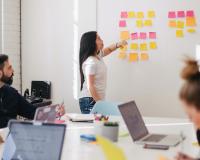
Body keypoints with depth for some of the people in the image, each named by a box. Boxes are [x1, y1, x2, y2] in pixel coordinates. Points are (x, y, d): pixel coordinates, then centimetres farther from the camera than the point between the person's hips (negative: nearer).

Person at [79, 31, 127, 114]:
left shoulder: (98, 55, 9)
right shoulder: (91, 62, -18)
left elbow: (108, 49, 31)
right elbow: (90, 86, -20)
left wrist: (118, 45, 10)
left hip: (97, 100, 9)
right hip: (90, 101, -9)